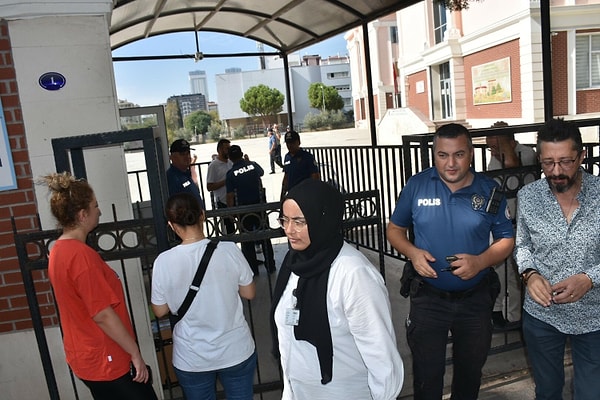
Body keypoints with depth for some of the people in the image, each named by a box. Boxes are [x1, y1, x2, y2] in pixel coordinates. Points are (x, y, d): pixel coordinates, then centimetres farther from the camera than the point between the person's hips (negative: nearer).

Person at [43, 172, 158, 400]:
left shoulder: (58, 250, 4)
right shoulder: (81, 255, -25)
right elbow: (103, 315, -25)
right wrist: (135, 353, -16)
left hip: (87, 357, 9)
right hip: (107, 361, -9)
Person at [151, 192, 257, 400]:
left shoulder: (163, 261, -15)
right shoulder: (229, 250, -16)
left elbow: (160, 311, -2)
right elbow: (249, 293, -3)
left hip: (191, 359, 0)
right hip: (236, 351, 0)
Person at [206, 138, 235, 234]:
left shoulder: (231, 162, 7)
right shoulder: (213, 165, -10)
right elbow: (209, 187, -12)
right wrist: (225, 182, -19)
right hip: (223, 202, -6)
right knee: (230, 229, 0)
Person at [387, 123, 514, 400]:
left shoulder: (489, 190, -7)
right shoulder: (417, 185, -9)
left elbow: (506, 239, 0)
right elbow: (395, 229, 1)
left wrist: (481, 261, -20)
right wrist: (412, 252, -19)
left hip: (476, 300, 2)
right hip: (428, 298, -1)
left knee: (470, 370, 24)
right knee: (427, 374, 13)